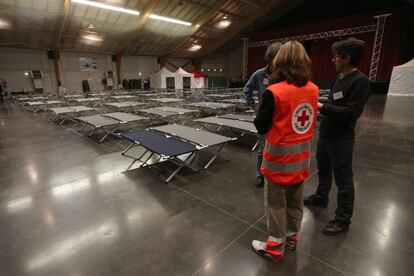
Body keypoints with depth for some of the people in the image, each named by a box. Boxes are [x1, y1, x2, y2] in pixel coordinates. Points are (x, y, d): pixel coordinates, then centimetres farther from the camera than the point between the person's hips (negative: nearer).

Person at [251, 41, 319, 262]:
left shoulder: (274, 92, -21)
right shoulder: (314, 90, -2)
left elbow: (261, 127, -13)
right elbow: (310, 120, 11)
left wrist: (262, 112, 4)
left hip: (279, 158, -6)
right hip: (301, 157, 6)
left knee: (276, 205, 11)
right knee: (295, 202, 22)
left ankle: (275, 247, 29)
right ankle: (291, 237, 43)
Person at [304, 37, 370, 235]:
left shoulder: (360, 81, -17)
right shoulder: (340, 77, 8)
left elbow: (351, 113, -25)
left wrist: (322, 107, -24)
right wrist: (321, 106, 4)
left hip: (341, 139, -9)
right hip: (325, 134, 9)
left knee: (343, 179, 4)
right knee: (323, 169, 23)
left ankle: (343, 220, 19)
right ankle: (321, 198, 45)